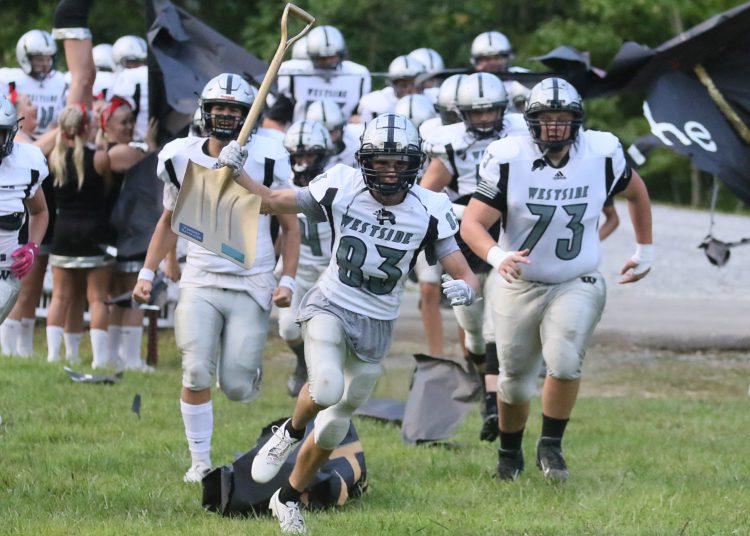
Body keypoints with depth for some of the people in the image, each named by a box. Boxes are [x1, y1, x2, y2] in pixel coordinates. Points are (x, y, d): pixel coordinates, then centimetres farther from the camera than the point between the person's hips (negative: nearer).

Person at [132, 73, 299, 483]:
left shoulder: (266, 160, -5)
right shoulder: (182, 158, 2)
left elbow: (290, 226, 4)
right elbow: (169, 221, 17)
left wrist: (287, 280, -5)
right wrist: (147, 273, 9)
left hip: (252, 285, -2)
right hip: (201, 282, 2)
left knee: (236, 387, -6)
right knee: (196, 374, -13)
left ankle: (250, 369, 32)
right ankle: (200, 461, 3)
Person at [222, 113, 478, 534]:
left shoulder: (430, 211, -11)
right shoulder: (341, 189, -12)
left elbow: (464, 273, -9)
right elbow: (270, 202, -3)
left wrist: (464, 288, -33)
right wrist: (237, 172, -19)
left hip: (376, 326, 2)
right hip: (330, 307, -2)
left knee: (335, 425, 13)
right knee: (327, 389, -31)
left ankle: (289, 499, 36)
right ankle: (290, 433, 3)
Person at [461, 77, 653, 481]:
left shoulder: (601, 155, -10)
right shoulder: (509, 159, -17)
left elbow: (635, 192, 12)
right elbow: (472, 224, -19)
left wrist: (645, 251, 17)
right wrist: (497, 256, -39)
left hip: (577, 284, 0)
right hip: (519, 284, 0)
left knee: (565, 361, -23)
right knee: (515, 379, 9)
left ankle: (550, 447, -3)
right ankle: (509, 452, 35)